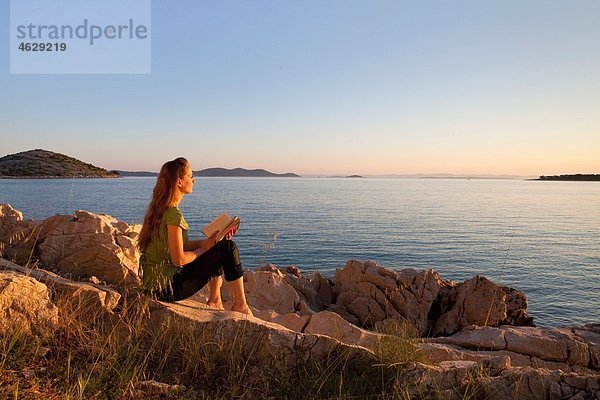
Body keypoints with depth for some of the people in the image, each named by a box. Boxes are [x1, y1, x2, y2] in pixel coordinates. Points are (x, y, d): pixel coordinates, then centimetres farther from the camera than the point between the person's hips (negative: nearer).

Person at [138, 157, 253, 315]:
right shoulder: (173, 214, -22)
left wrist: (207, 242, 3)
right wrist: (204, 248, -6)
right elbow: (179, 259, -22)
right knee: (228, 247, -7)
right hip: (167, 288, -10)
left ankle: (214, 302, 22)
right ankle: (240, 305, 6)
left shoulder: (159, 208, 8)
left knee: (220, 246, 19)